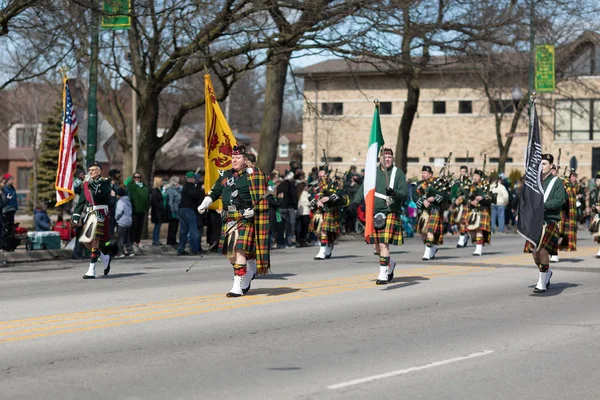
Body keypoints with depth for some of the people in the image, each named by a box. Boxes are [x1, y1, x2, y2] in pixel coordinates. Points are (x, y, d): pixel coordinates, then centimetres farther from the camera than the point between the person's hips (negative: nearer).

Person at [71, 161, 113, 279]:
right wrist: (76, 214, 10)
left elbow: (101, 195, -18)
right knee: (86, 241, 7)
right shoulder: (86, 184, 16)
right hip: (89, 214, 7)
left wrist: (93, 185, -31)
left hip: (100, 213, -7)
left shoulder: (104, 183, -1)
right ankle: (105, 258, 30)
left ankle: (92, 271, -12)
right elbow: (81, 200, 18)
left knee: (95, 240, -13)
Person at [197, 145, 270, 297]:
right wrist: (204, 204, 0)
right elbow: (214, 192, 17)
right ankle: (250, 271, 32)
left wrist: (253, 210, -21)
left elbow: (260, 196, -5)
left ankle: (238, 287, -12)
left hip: (245, 218, -6)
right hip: (229, 219, 6)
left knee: (239, 249, -14)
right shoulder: (226, 175, 15)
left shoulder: (252, 175, -1)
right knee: (228, 252, 6)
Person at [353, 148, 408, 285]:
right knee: (377, 244, 9)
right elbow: (363, 188, 10)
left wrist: (394, 192, -25)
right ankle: (390, 263, 36)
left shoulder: (399, 173, 1)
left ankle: (383, 274, -7)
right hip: (374, 213, 4)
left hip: (390, 213, -4)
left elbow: (405, 193, -5)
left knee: (384, 244, -12)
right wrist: (356, 202, -6)